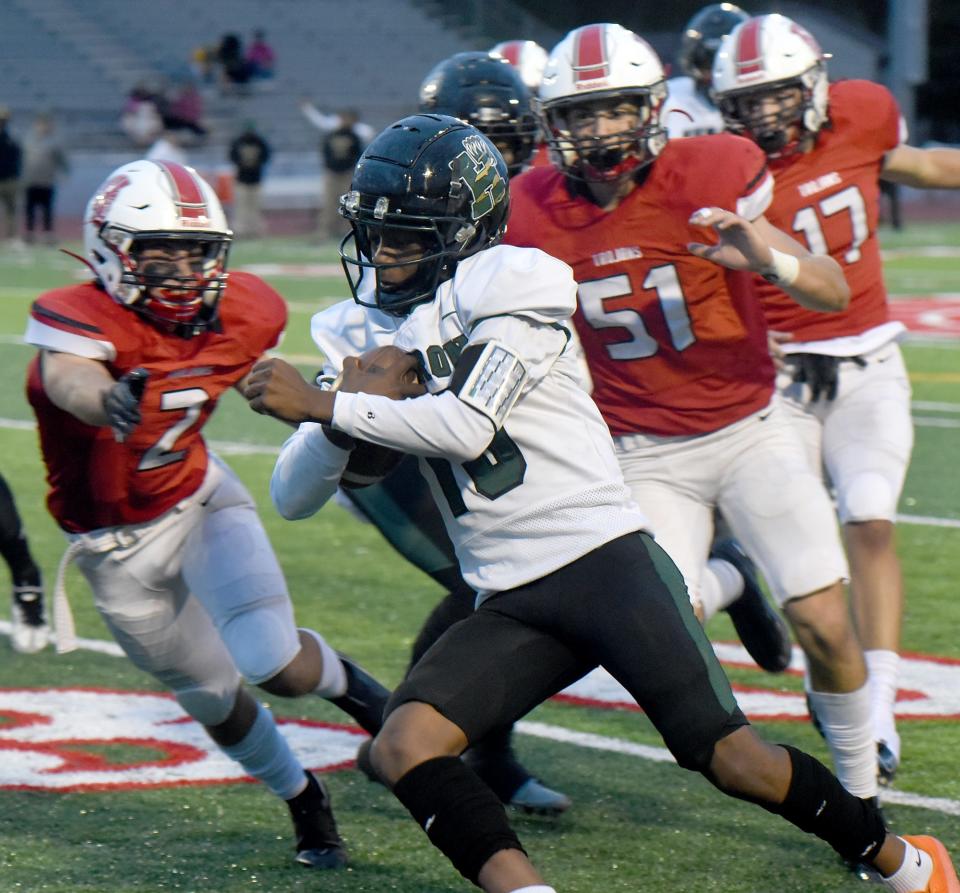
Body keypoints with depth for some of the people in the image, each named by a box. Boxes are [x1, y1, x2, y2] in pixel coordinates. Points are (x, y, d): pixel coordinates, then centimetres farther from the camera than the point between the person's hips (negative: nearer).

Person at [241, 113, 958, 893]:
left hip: (604, 558, -6)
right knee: (404, 746, -19)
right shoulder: (363, 332, 11)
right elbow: (293, 496, 6)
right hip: (511, 606, 6)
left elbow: (468, 426, -18)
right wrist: (355, 404, -12)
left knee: (725, 756, -11)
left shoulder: (514, 286, -6)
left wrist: (322, 405, -17)